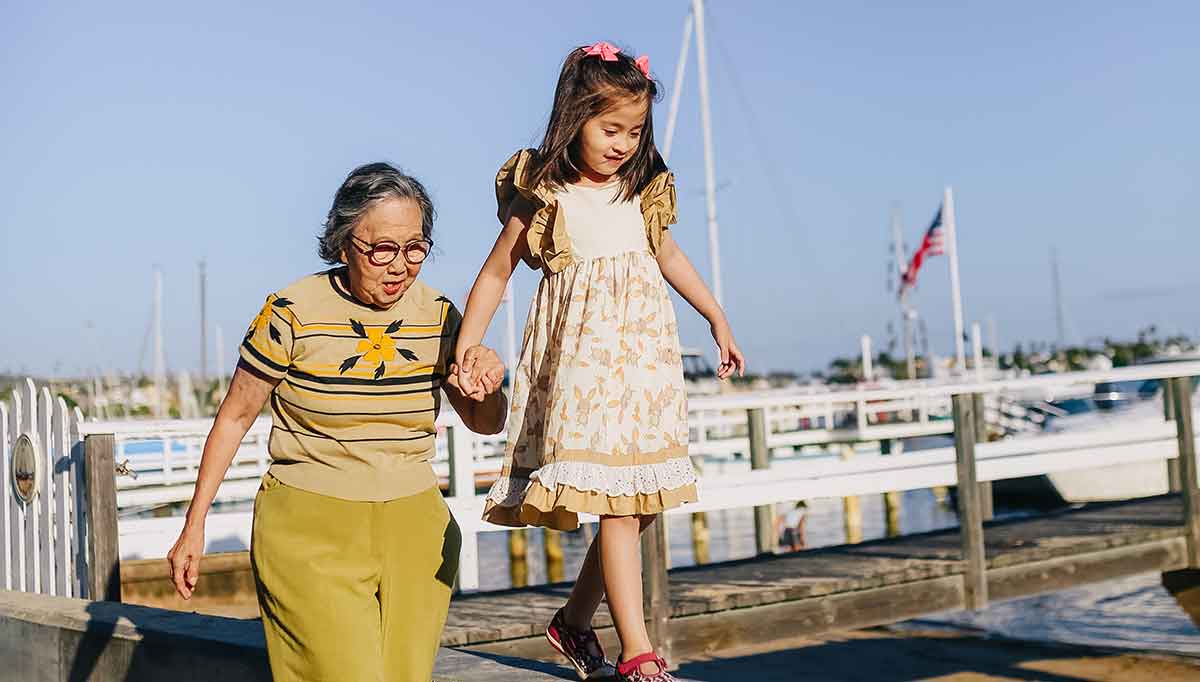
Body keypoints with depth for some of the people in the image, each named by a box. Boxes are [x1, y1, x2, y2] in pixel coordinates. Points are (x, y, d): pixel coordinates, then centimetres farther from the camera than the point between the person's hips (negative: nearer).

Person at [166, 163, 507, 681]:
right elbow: (234, 418, 1)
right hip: (309, 529, -4)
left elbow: (485, 423, 11)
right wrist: (194, 527, 2)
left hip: (413, 527, 4)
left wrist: (488, 381, -13)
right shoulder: (293, 313, -10)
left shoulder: (438, 316, 1)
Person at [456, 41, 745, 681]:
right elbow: (496, 272, 1)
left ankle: (574, 621, 24)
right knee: (615, 504, -14)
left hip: (644, 354, 6)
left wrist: (717, 317, 29)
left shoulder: (641, 191, 10)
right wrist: (465, 347, -7)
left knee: (635, 504, 5)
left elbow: (667, 255, 25)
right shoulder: (542, 196, -4)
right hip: (582, 358, -6)